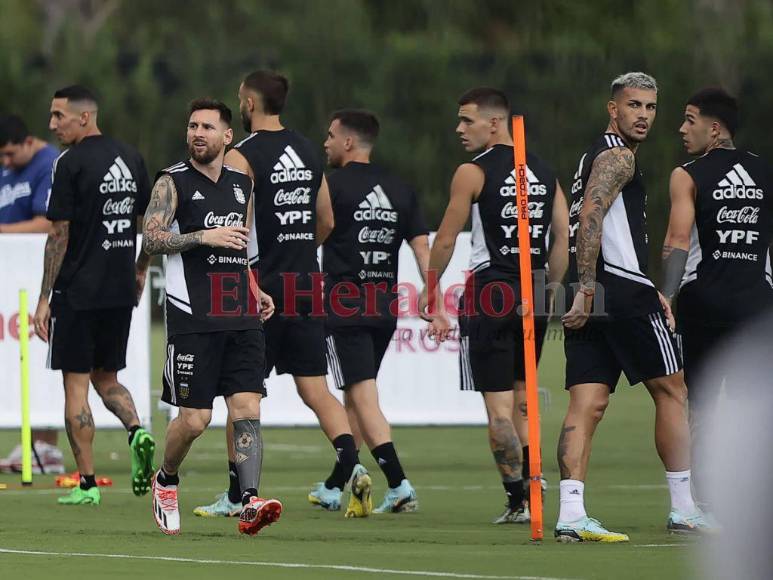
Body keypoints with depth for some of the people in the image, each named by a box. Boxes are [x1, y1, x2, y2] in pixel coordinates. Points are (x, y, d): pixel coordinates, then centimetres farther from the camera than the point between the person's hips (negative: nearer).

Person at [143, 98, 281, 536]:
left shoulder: (243, 183, 16)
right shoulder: (173, 182, -1)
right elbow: (151, 239, -10)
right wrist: (204, 237, -19)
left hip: (241, 318, 4)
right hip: (194, 318, -4)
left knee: (247, 410, -8)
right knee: (194, 418, -2)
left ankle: (250, 503, -15)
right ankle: (166, 480, 25)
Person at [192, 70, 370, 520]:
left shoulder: (242, 156, -10)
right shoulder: (309, 151, 11)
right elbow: (326, 222, 17)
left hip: (262, 285, -6)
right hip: (306, 286, 6)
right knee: (316, 389, 6)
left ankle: (237, 494, 7)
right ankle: (351, 465, -16)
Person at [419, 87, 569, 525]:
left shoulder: (473, 173, -6)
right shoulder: (545, 172, 12)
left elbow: (446, 241, -5)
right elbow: (564, 236, 10)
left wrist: (431, 297, 5)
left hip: (491, 293, -6)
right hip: (533, 292, 6)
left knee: (499, 403, -3)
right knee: (520, 397, 19)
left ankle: (518, 500, -7)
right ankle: (530, 480, 9)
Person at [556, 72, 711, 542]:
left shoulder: (597, 156, 24)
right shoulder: (618, 157, -8)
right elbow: (590, 217, -22)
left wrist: (650, 292, 33)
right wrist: (587, 289, -27)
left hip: (592, 296, 9)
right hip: (622, 291, -9)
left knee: (588, 403, 0)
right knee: (671, 391, 4)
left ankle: (571, 514, -12)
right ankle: (683, 509, 9)